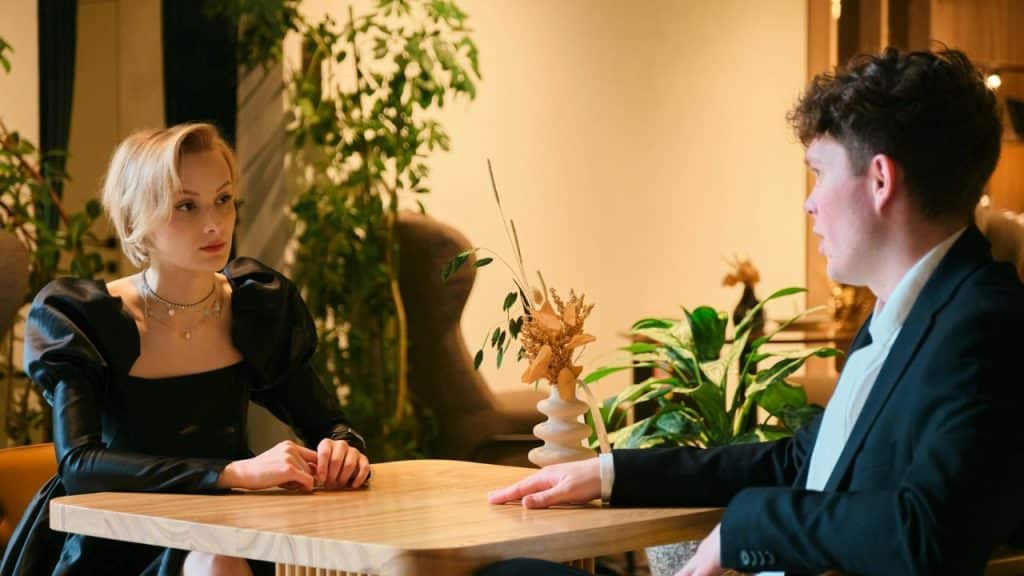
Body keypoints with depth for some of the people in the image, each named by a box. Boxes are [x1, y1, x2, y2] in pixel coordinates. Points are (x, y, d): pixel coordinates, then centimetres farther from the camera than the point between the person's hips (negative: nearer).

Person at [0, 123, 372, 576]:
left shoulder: (260, 308, 2)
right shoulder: (78, 318, -9)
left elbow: (326, 424, 10)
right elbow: (77, 466, -22)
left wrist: (343, 450, -16)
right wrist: (237, 472, -34)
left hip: (231, 539, 4)